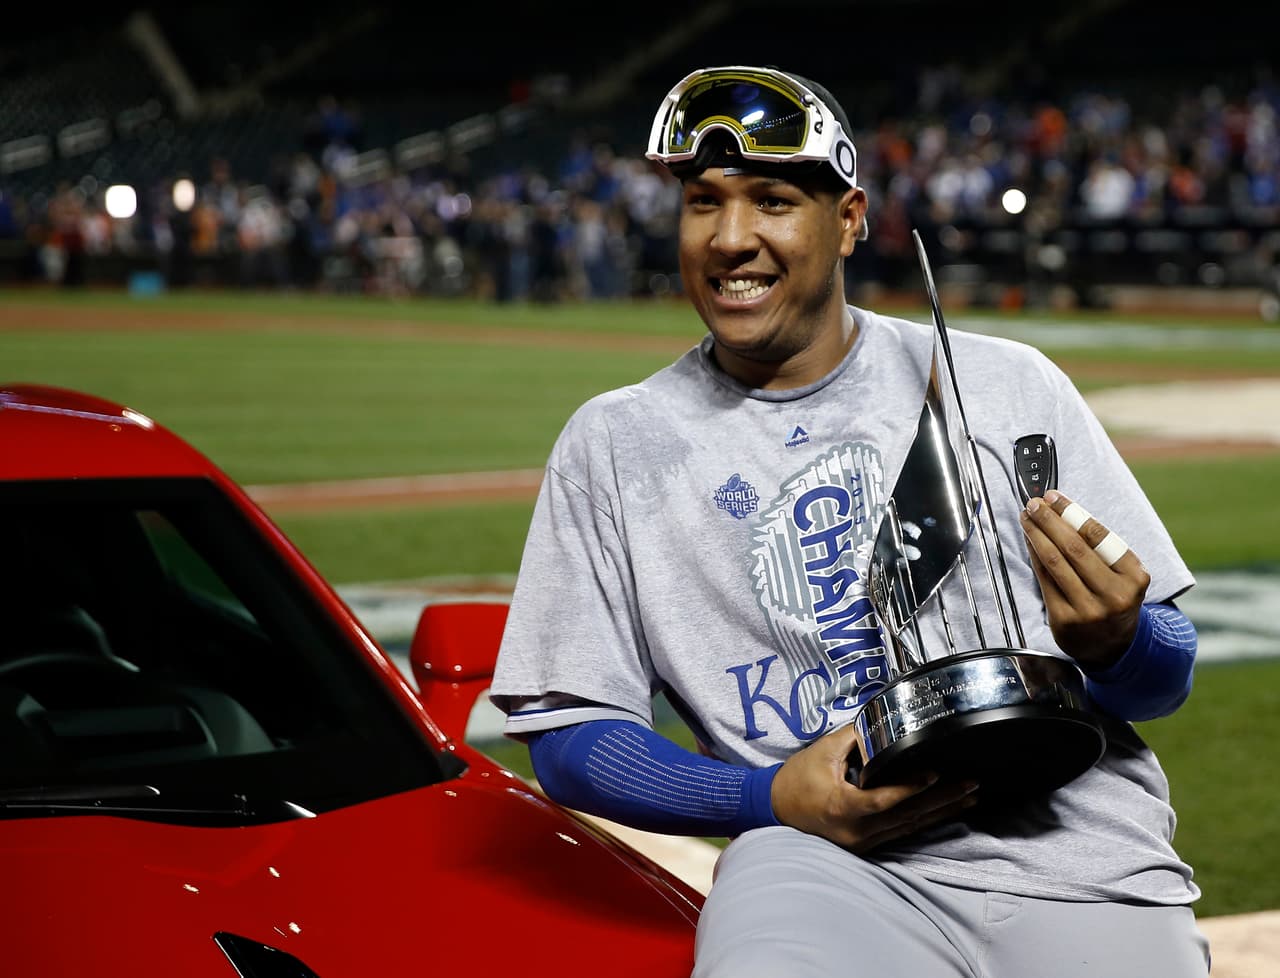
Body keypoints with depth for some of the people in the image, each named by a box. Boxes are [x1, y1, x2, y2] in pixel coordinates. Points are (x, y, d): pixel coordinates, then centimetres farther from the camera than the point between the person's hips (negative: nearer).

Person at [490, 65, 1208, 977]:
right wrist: (774, 798, -10)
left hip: (1081, 850, 3)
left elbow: (1167, 680, 12)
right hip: (824, 863, -3)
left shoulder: (1008, 385, 10)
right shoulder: (611, 445, 11)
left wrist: (1115, 643, -13)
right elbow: (569, 736, 7)